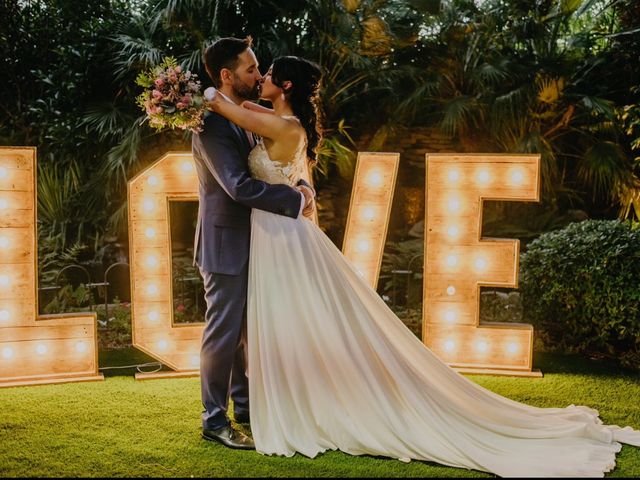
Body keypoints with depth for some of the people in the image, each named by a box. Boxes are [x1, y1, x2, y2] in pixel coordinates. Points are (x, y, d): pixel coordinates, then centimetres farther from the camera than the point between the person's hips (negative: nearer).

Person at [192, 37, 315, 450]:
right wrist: (295, 200, -21)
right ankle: (214, 420, 9)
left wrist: (300, 186, -3)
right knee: (223, 331, -2)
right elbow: (239, 186, -28)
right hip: (225, 245, -9)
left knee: (246, 329, 18)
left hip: (247, 243, 9)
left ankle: (245, 404, 31)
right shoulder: (212, 125, -20)